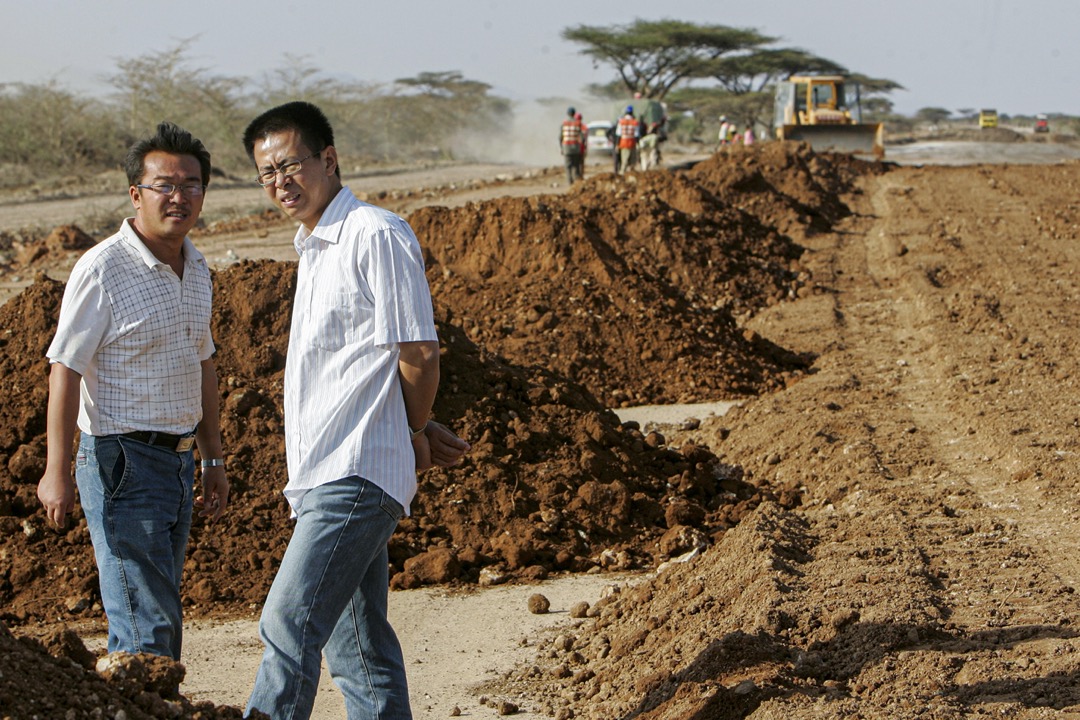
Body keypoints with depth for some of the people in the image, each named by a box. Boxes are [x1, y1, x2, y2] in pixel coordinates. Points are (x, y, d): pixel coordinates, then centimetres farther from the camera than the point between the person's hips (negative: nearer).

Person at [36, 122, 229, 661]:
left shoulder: (196, 268, 11)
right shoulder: (102, 270, -14)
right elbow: (65, 370, -15)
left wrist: (213, 460, 21)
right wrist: (57, 473, -18)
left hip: (178, 462, 8)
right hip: (122, 461, -8)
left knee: (157, 615, 12)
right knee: (147, 625, -11)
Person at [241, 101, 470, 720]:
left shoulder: (376, 236, -10)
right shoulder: (314, 246, 20)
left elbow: (419, 354, -12)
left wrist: (414, 436, 4)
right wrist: (420, 431, 15)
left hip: (356, 475, -9)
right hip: (325, 477, 9)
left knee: (289, 624, -15)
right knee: (358, 644, 10)